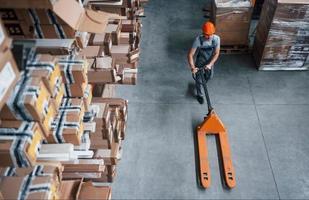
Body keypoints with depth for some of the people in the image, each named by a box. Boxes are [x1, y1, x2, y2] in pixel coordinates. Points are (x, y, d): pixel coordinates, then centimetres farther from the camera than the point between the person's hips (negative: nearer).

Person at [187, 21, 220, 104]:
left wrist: (210, 64, -31)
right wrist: (192, 67, -43)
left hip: (210, 62, 3)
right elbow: (190, 54, -30)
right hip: (199, 63, -3)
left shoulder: (216, 39, -24)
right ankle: (199, 95, 39)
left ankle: (201, 84, 60)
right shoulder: (198, 40, -32)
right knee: (199, 79, 13)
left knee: (209, 76, 26)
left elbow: (216, 53, -18)